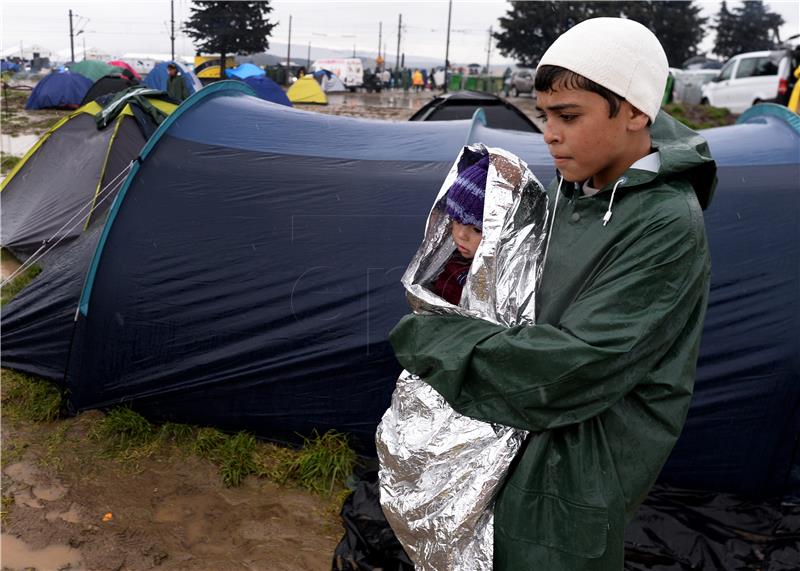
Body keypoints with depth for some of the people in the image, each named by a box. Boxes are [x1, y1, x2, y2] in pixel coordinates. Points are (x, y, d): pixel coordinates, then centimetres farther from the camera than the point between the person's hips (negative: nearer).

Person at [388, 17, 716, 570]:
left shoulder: (667, 225, -25)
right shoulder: (576, 186, 1)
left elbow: (580, 362, -29)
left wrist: (431, 340, -23)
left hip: (585, 460, -7)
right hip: (535, 430, 7)